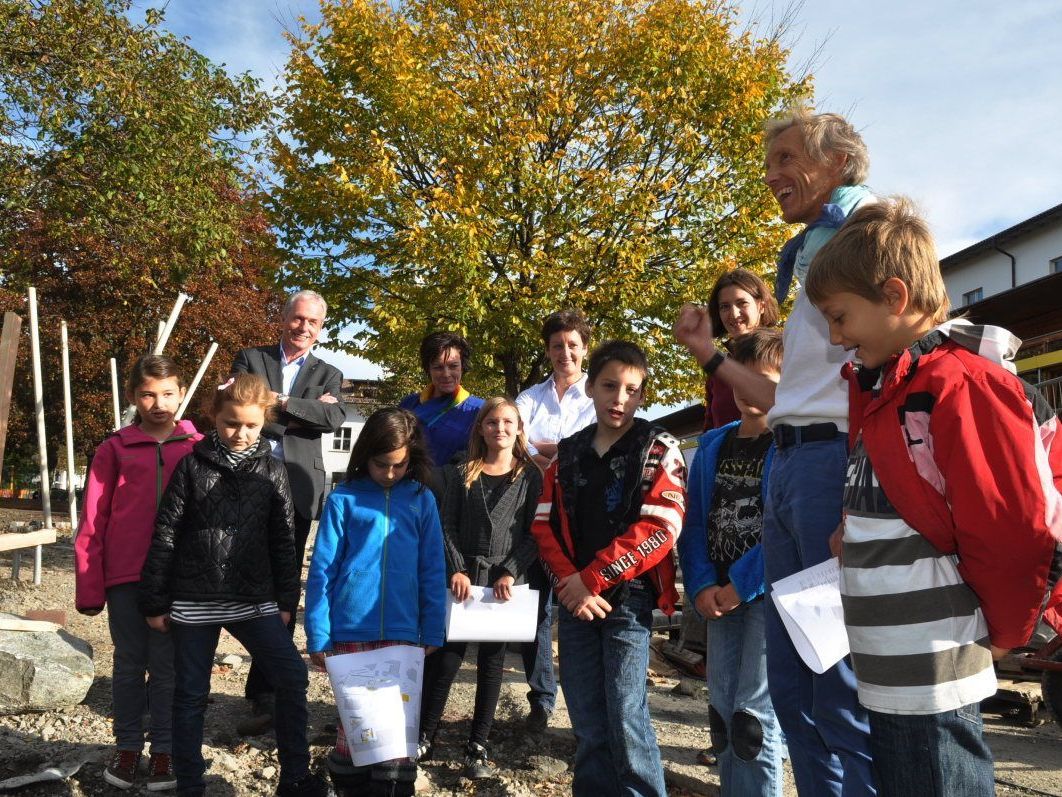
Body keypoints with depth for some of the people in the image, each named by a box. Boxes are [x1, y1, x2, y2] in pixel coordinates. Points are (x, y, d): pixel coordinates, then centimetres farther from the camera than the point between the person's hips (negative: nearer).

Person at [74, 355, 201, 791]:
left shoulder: (198, 448, 2)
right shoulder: (115, 448, 2)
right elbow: (92, 523, 3)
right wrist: (89, 588, 0)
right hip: (125, 576, 1)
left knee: (167, 666, 8)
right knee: (129, 665, 13)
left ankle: (164, 749, 22)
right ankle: (127, 746, 29)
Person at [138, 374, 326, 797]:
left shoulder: (271, 470, 2)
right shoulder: (192, 465, -3)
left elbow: (282, 540, 6)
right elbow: (164, 535, -1)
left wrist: (285, 599, 4)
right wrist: (155, 601, -1)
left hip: (254, 599, 1)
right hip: (194, 601, -1)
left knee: (292, 677, -6)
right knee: (190, 695, 8)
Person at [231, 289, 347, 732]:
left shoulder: (328, 375, 16)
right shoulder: (250, 359, 12)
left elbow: (334, 419, -3)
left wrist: (280, 402, -8)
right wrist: (303, 411, -7)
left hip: (296, 490, 1)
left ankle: (265, 694, 12)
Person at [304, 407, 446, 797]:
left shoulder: (422, 500, 3)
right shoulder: (344, 499, -1)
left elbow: (432, 572, 5)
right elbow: (322, 571, -1)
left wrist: (433, 632, 2)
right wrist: (317, 635, -4)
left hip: (403, 631, 1)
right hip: (351, 629, -1)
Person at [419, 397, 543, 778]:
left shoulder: (530, 476, 3)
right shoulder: (461, 474, 6)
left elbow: (535, 532, -1)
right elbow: (446, 526, 2)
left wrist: (511, 572, -12)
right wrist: (457, 569, -11)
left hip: (505, 581, 0)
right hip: (463, 578, 0)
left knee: (491, 661, 8)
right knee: (446, 657, -1)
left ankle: (478, 746, 17)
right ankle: (424, 736, 14)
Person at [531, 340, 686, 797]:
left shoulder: (658, 451, -3)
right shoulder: (568, 454, 11)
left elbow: (660, 528, -13)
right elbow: (545, 525, 8)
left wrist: (593, 578, -14)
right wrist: (569, 583, -9)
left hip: (628, 599, -4)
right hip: (575, 600, 4)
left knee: (625, 717, -5)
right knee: (586, 721, 10)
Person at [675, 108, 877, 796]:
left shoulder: (867, 224, -1)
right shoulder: (813, 255, 25)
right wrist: (710, 354, 27)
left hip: (839, 460, -9)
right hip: (791, 467, 10)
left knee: (845, 692, -5)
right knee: (792, 687, 12)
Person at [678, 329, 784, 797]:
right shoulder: (711, 446, 10)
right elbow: (696, 525, 8)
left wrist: (740, 585, -16)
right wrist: (702, 587, -5)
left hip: (770, 594, -6)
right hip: (720, 597, 6)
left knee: (755, 716, -4)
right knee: (722, 714, 14)